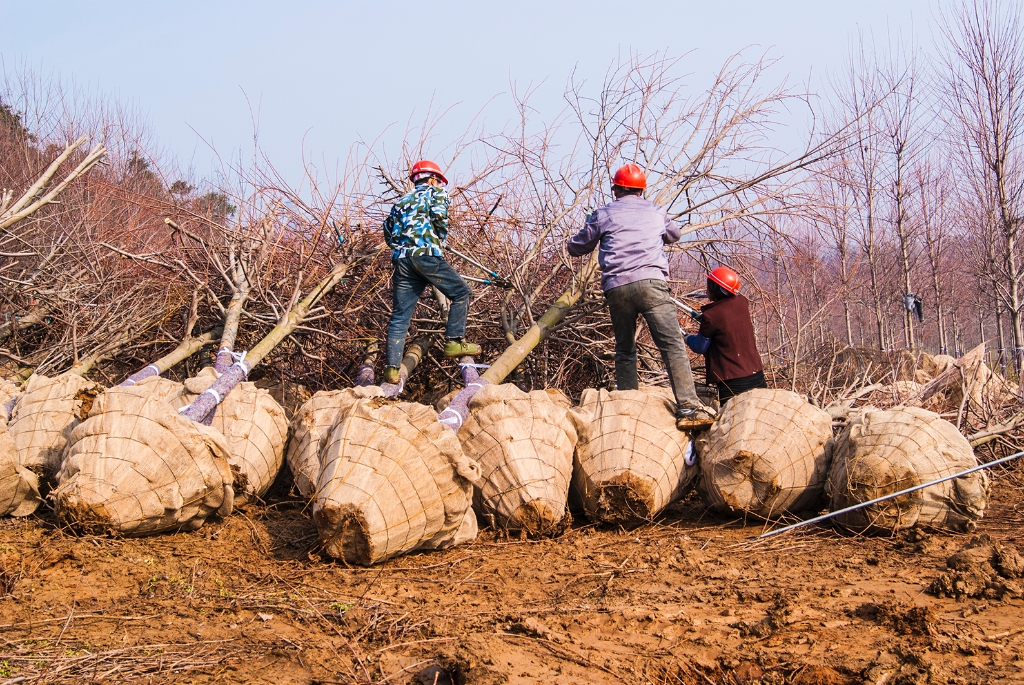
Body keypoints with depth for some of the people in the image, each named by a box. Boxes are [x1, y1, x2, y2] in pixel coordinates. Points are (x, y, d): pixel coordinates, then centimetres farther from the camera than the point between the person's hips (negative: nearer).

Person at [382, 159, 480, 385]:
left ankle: (392, 369, -2)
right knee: (461, 293, 9)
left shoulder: (401, 201, 29)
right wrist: (442, 242, 6)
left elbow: (388, 233, 19)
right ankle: (453, 342, -1)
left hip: (401, 258, 5)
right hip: (427, 254, -5)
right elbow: (438, 215, -8)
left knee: (400, 316, 4)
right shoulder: (436, 193, 14)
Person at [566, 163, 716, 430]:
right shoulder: (656, 212, 22)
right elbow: (674, 234, 44)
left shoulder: (603, 215, 17)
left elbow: (576, 248, 28)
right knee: (672, 344, -12)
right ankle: (688, 406, -26)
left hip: (616, 288, 1)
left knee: (625, 350, 15)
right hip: (650, 282, -1)